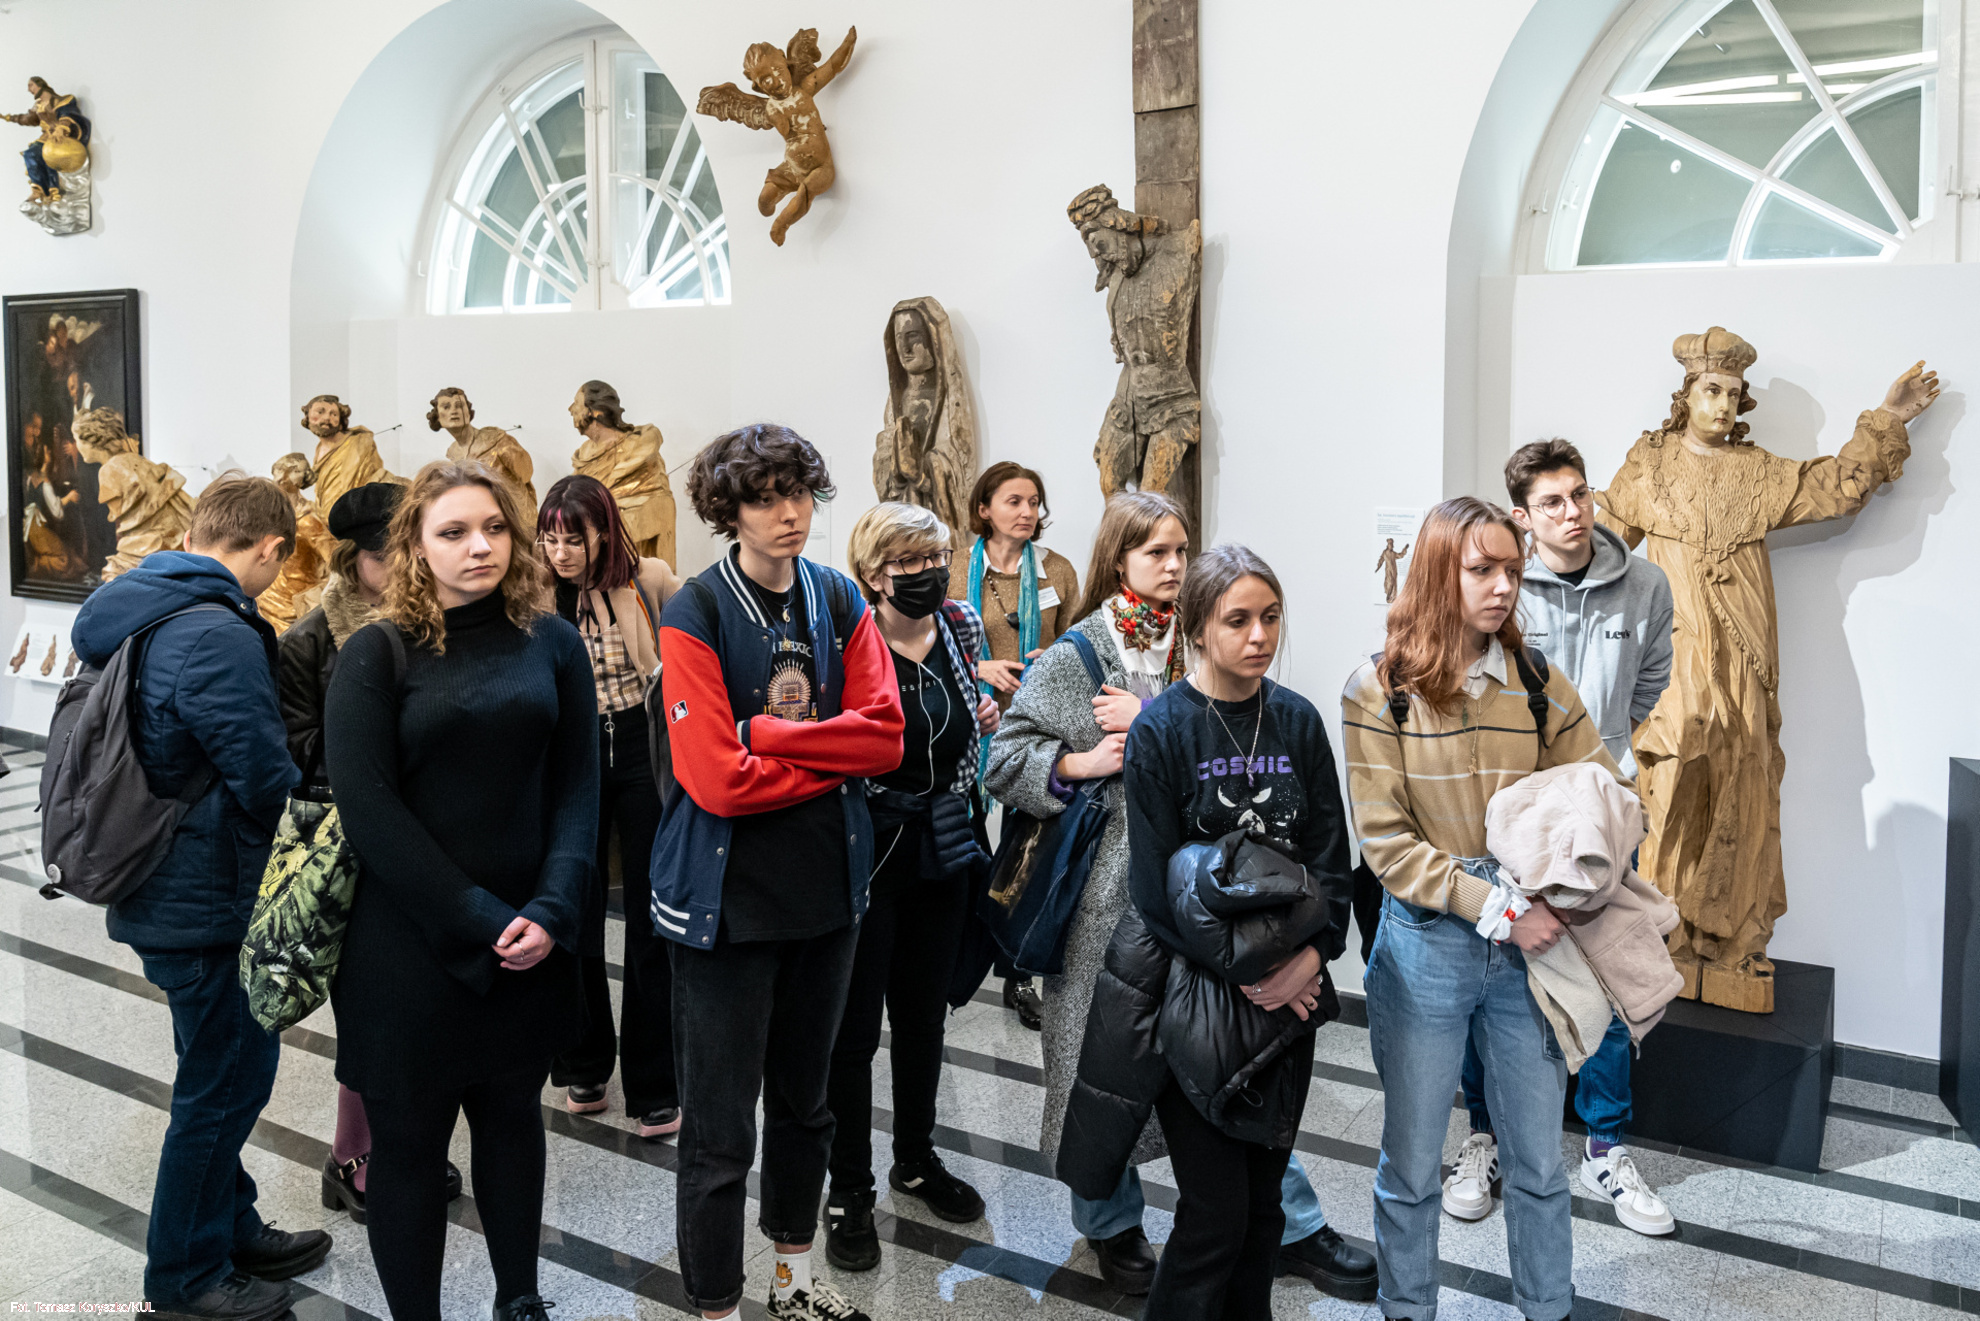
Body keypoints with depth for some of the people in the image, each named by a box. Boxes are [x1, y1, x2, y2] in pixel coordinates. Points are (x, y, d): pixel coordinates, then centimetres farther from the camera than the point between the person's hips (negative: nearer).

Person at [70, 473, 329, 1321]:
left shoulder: (131, 614, 7)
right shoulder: (219, 639, -24)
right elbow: (266, 781, -22)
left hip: (161, 890, 9)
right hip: (208, 901, -9)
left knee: (231, 1067, 22)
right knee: (221, 1083, 6)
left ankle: (231, 1230, 37)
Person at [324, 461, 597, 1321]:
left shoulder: (551, 642, 2)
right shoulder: (376, 654, -6)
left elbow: (576, 784, 1)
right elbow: (367, 804, -11)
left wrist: (552, 909, -12)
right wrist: (475, 918, -15)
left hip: (528, 942, 3)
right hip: (410, 944, -3)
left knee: (513, 1115, 17)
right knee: (408, 1137, 7)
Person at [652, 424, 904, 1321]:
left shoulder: (841, 602, 3)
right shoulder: (695, 616, -13)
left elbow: (885, 739, -7)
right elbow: (718, 780, -21)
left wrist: (764, 732, -16)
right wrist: (832, 758, -12)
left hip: (827, 880, 6)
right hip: (730, 893, -5)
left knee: (805, 1099, 21)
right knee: (719, 1126, 4)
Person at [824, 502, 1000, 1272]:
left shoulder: (963, 626, 2)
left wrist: (988, 717, 2)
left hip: (944, 851, 5)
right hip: (866, 853, -5)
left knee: (924, 1013, 18)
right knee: (854, 1025, 4)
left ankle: (916, 1159, 37)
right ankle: (848, 1192, 19)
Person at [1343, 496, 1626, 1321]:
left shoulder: (1541, 685, 1)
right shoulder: (1380, 690, -9)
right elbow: (1385, 842, -11)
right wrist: (1495, 906, -19)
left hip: (1528, 948, 3)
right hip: (1425, 948, -2)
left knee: (1539, 1163, 13)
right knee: (1411, 1166, 11)